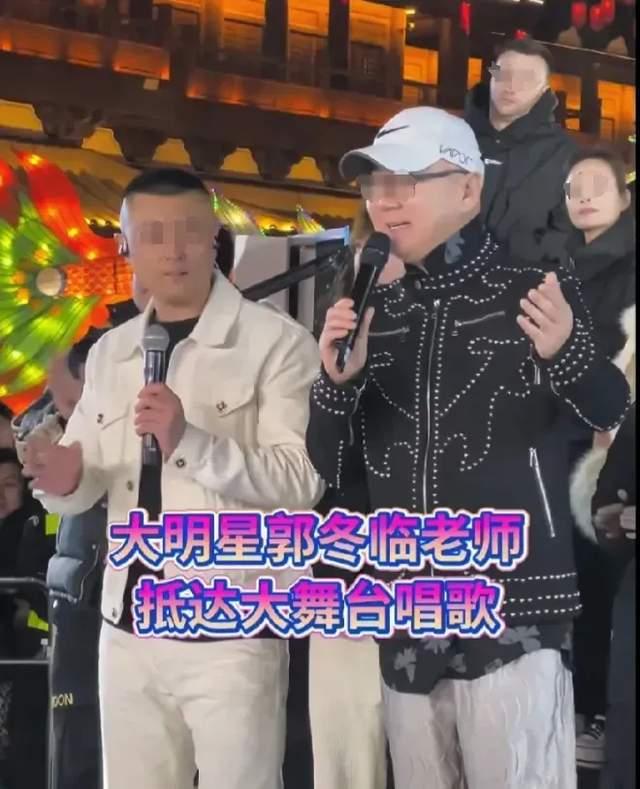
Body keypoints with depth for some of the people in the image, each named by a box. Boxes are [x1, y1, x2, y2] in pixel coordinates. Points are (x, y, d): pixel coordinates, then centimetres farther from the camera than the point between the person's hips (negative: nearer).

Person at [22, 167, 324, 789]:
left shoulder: (276, 342, -6)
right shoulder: (109, 353, 12)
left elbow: (302, 482, -14)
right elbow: (85, 484, 17)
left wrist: (190, 441, -27)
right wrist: (62, 477, -7)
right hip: (127, 630, 5)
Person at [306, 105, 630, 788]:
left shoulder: (536, 293, -3)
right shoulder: (374, 315, 11)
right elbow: (338, 472, 13)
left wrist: (568, 356, -22)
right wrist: (336, 381, -6)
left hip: (513, 615, -5)